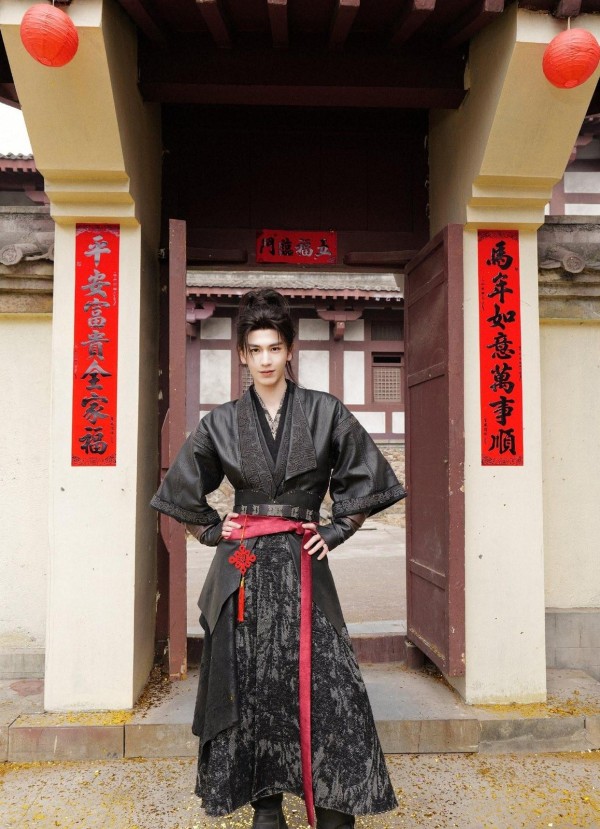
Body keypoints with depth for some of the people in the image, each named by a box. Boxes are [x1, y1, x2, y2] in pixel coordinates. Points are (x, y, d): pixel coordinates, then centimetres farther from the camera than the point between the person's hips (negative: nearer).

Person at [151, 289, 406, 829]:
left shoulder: (325, 413, 1)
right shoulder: (222, 423, 5)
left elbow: (368, 479, 6)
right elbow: (181, 490, 16)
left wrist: (335, 532, -1)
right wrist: (213, 532, 5)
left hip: (302, 567, -1)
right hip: (242, 568, 2)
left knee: (324, 681, -5)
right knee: (250, 684, 6)